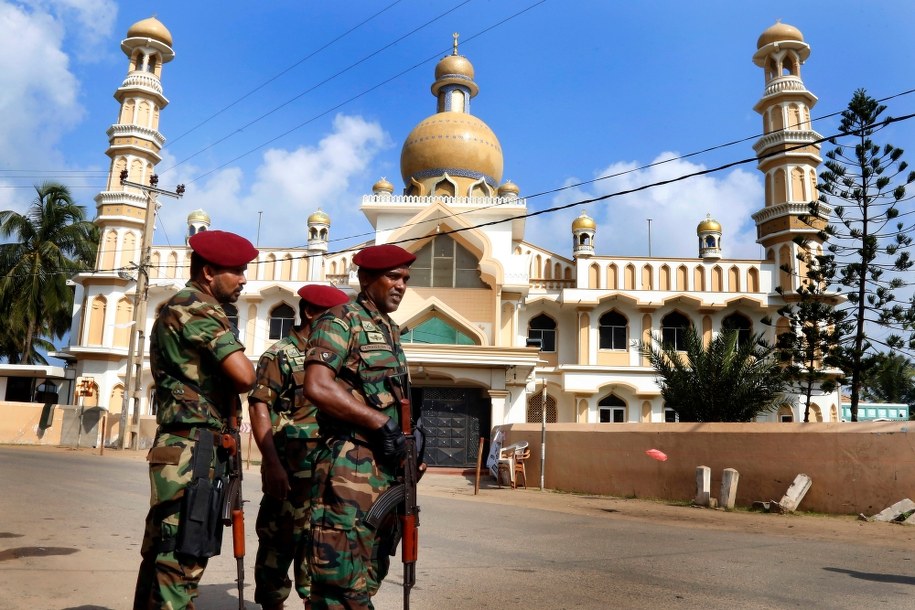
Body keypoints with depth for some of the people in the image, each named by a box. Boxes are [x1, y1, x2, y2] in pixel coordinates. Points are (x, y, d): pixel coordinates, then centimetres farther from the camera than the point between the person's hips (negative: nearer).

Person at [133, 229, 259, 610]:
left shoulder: (177, 308, 20)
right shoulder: (196, 308, -11)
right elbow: (244, 376, -23)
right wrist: (230, 398, -2)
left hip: (182, 448, 10)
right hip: (193, 450, -10)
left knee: (162, 554, 16)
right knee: (181, 561, -8)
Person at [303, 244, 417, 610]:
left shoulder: (390, 331, 19)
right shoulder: (341, 321, -7)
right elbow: (317, 388, -21)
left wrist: (406, 434, 8)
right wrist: (382, 422, -19)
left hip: (385, 465, 9)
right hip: (350, 465, -9)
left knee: (368, 576, 16)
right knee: (344, 579, -5)